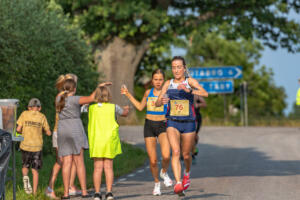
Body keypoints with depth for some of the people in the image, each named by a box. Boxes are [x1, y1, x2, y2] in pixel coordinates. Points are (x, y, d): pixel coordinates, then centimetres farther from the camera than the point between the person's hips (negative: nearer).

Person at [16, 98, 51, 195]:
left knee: (25, 166, 21)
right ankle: (34, 192, 5)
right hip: (37, 147, 0)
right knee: (35, 170, 10)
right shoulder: (42, 117, 1)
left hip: (25, 145, 0)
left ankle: (25, 177, -10)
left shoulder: (24, 114, 0)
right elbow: (48, 133, 4)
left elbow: (18, 129, -5)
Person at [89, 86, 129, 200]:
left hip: (95, 141, 1)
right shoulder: (113, 107, 0)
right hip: (109, 140, -1)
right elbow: (125, 113, 17)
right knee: (108, 167, 5)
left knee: (98, 168, 2)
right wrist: (126, 109, 40)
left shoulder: (92, 108, 1)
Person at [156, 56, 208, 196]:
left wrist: (189, 90, -37)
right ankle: (178, 183, -27)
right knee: (175, 152, -20)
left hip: (188, 123, 0)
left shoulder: (190, 81, -3)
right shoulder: (168, 84, 5)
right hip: (172, 123, 1)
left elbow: (205, 93, -20)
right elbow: (157, 103, 5)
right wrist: (161, 101, -19)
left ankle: (187, 173, 45)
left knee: (186, 154, 12)